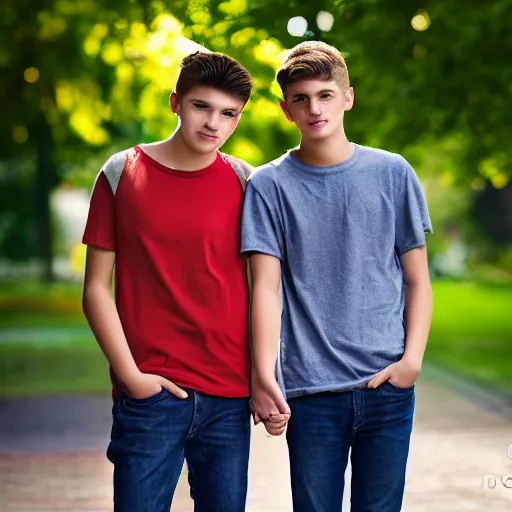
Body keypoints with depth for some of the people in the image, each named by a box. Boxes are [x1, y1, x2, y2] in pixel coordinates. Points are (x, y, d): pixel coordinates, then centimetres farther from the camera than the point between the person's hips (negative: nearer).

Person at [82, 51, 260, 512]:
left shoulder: (244, 182, 5)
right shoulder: (122, 174, 1)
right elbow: (97, 289, 1)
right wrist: (130, 374, -7)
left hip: (229, 395, 2)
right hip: (150, 391, -1)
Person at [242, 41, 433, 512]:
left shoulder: (393, 174, 5)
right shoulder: (269, 185, 2)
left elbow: (417, 280, 7)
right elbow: (266, 288, -5)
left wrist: (412, 357, -6)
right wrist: (264, 375, -17)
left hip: (388, 385, 1)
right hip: (310, 389, -1)